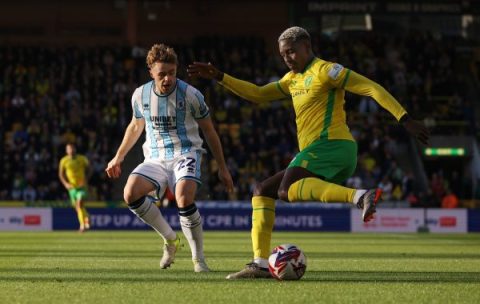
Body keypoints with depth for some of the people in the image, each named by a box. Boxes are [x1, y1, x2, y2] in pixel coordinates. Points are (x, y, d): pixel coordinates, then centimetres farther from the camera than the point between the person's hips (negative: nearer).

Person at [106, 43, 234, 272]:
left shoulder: (190, 95, -8)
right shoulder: (141, 95, 2)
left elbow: (209, 131, 4)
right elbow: (136, 126, 22)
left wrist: (222, 168, 7)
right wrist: (118, 157, 27)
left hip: (186, 153, -4)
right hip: (155, 158, 4)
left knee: (184, 199, -32)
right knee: (130, 193, -24)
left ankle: (199, 259, -14)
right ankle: (170, 239, -3)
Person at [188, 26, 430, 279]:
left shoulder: (324, 70, -3)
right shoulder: (293, 79, 24)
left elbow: (371, 88, -9)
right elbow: (257, 94, 33)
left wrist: (405, 119, -17)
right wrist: (218, 77, 25)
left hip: (330, 145, -9)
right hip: (315, 155, 9)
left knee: (288, 190, -34)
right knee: (262, 192, 14)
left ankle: (360, 196, -48)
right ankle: (260, 265, 7)